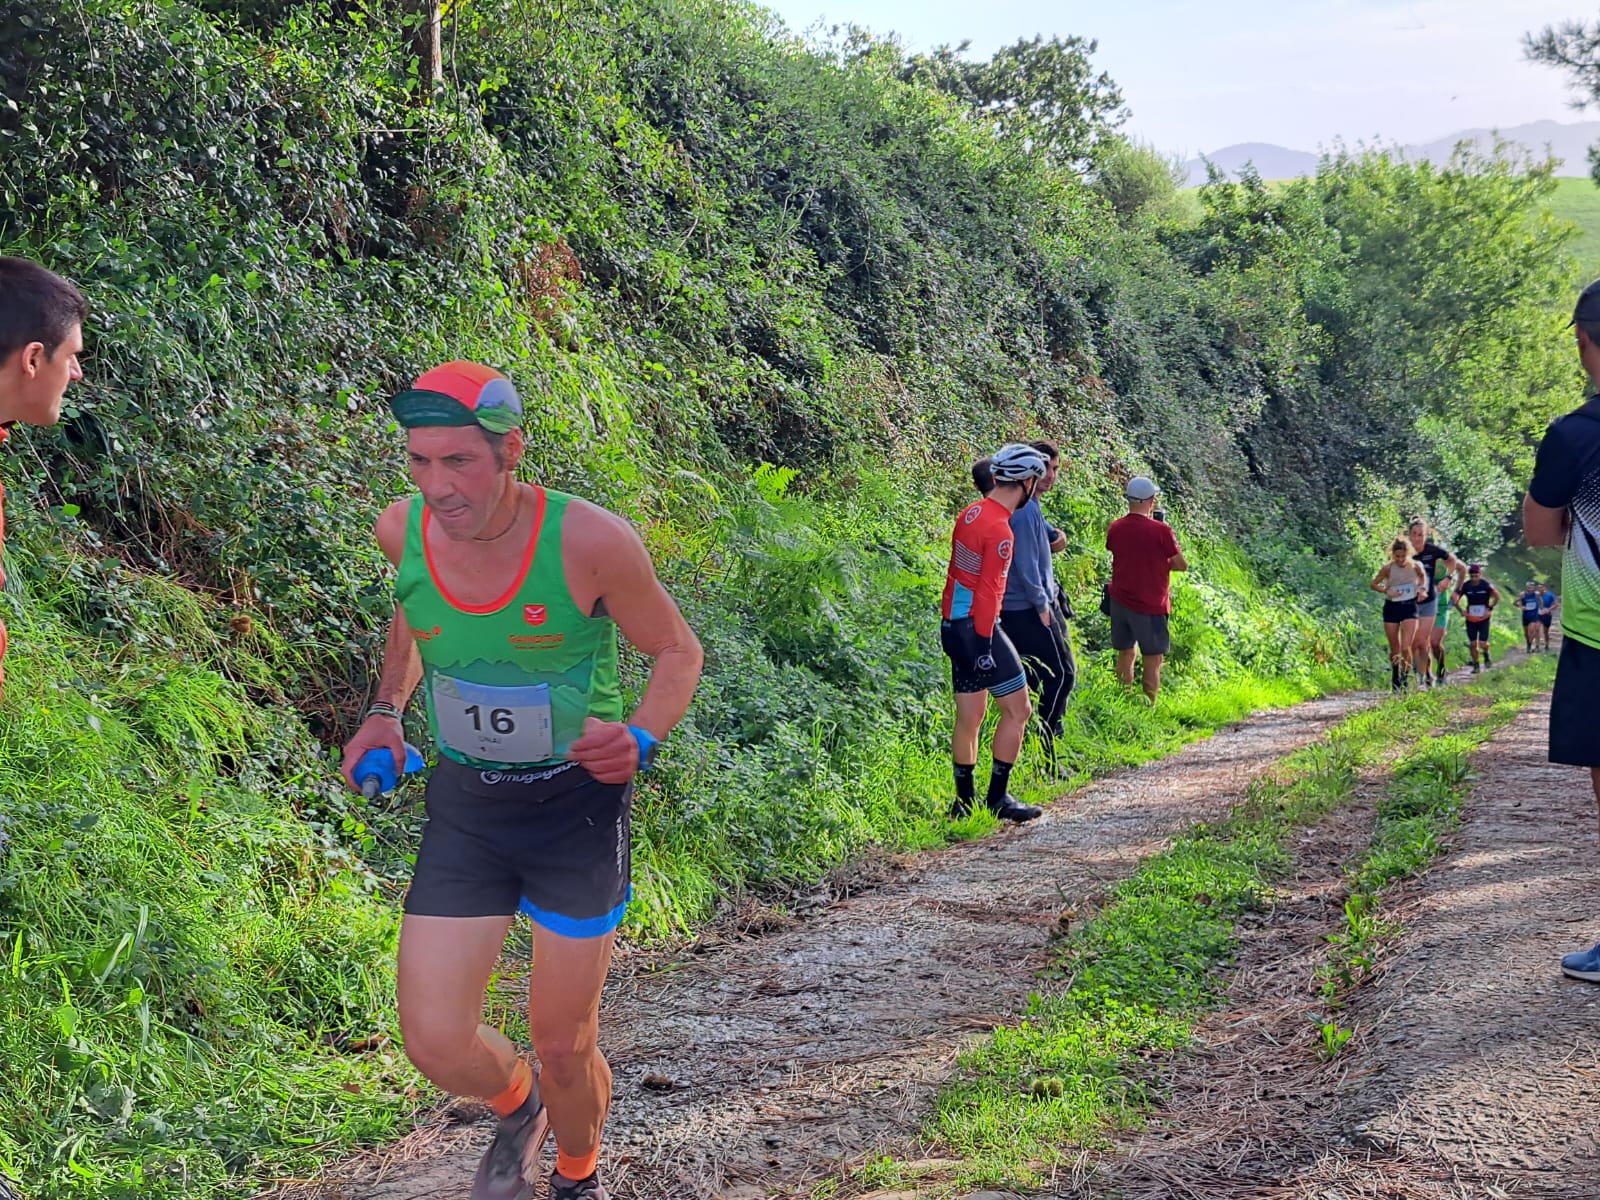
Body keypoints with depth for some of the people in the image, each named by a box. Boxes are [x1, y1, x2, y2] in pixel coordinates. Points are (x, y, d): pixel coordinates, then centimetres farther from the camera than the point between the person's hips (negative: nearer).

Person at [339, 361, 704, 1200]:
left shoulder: (589, 540, -23)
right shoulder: (402, 531, -11)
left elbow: (676, 650, -7)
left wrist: (640, 738, -25)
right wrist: (386, 711, 1)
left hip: (577, 805, -3)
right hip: (463, 807, 3)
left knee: (564, 1046, 6)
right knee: (434, 1043, -2)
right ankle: (517, 1105, 34)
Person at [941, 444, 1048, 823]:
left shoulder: (971, 514, 9)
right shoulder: (1000, 530, -19)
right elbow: (988, 592, -22)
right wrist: (984, 646, -21)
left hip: (953, 623, 9)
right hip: (978, 627, -9)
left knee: (969, 716, 13)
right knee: (1018, 709, 0)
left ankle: (965, 800, 17)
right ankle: (998, 798, 2)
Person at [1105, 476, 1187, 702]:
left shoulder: (1115, 528, -2)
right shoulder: (1160, 531, -16)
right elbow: (1182, 565, -9)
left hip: (1119, 601, 5)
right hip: (1149, 606, -5)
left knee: (1125, 653, 18)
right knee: (1153, 659, 3)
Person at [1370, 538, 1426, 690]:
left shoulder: (1416, 566, -4)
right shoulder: (1388, 568, -7)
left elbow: (1423, 576, 19)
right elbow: (1373, 584, 3)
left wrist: (1422, 588, 1)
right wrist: (1386, 591, -13)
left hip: (1409, 608, 0)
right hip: (1391, 608, 0)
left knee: (1406, 648, -14)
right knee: (1394, 650, 7)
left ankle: (1405, 680, -1)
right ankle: (1395, 680, 25)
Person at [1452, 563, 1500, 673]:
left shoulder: (1486, 585, -12)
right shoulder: (1465, 586, -7)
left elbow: (1497, 596, -4)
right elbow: (1455, 599, -1)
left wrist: (1490, 609, -7)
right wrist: (1461, 611, -7)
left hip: (1483, 618, -2)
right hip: (1470, 619, 2)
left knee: (1482, 644, -10)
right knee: (1473, 644, 1)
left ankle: (1486, 654, 23)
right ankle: (1475, 666, 15)